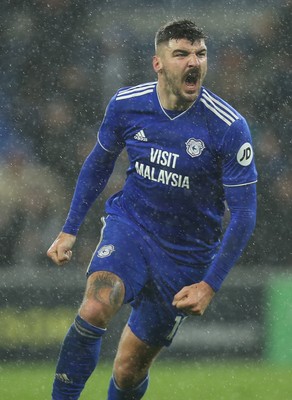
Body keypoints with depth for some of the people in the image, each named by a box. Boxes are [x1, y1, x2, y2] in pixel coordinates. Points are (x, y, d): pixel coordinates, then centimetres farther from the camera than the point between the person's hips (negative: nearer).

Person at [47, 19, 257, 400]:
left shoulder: (229, 127, -18)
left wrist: (210, 285, -18)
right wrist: (70, 230, 10)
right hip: (129, 225, 1)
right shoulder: (126, 104, -9)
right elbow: (99, 162, 12)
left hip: (187, 253, -1)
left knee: (131, 368, 3)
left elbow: (243, 214, -13)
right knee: (94, 310, -30)